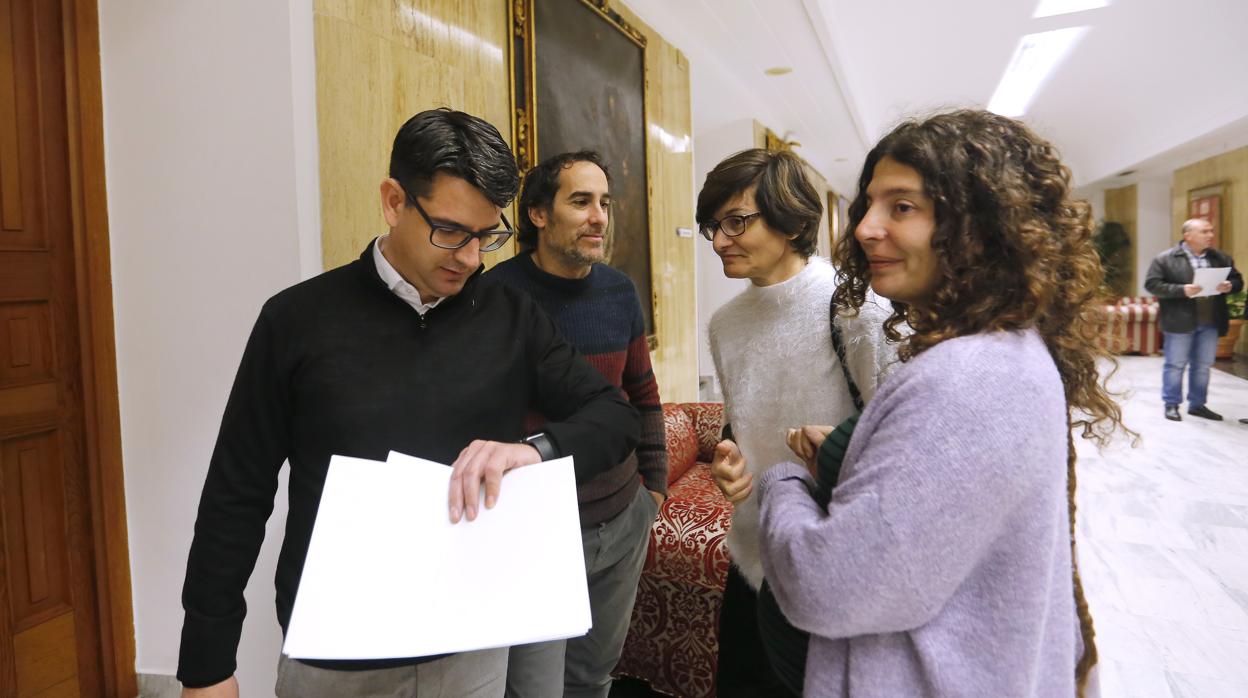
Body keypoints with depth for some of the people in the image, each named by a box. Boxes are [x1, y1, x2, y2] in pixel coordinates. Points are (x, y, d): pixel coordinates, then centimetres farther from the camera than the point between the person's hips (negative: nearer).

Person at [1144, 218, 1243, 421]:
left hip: (1210, 323, 5)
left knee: (1203, 365, 12)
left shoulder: (1221, 258, 9)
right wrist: (1182, 290, -22)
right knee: (1175, 365, 4)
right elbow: (1152, 284, -11)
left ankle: (1197, 404, 24)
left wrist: (1229, 286, -9)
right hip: (1180, 323, -5)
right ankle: (1171, 404, 14)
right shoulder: (1165, 259, -6)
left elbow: (1238, 280, 14)